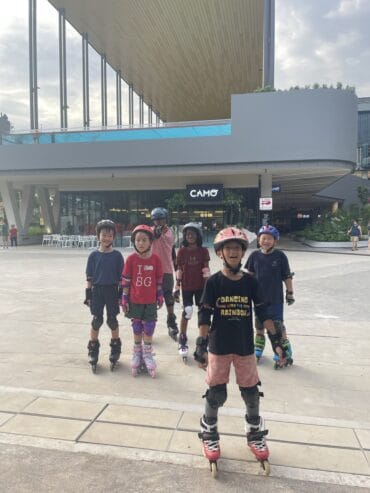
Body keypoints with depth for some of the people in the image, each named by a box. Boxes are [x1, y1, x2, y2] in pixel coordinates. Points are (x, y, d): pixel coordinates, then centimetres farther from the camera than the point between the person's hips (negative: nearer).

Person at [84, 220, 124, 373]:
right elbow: (89, 277, 3)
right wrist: (88, 295, 0)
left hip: (112, 291, 0)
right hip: (97, 290, 1)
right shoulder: (94, 255, 0)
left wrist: (121, 295, -2)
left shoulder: (117, 255, -2)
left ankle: (115, 347, 25)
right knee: (96, 320, 6)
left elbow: (121, 277, 0)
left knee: (112, 320, 8)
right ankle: (93, 348, 22)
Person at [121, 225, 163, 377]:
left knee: (149, 328, 9)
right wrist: (124, 299, -5)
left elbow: (159, 280, 2)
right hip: (135, 300, 0)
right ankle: (137, 354, 32)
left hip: (150, 301, 1)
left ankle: (147, 354, 28)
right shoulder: (131, 259, -10)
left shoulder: (155, 258, -7)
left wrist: (160, 296, 5)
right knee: (137, 328, 14)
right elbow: (126, 280, -5)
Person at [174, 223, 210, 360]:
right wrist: (177, 287, -1)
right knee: (187, 312, -8)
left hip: (201, 286, 1)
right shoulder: (182, 251, -1)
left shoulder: (203, 251, -1)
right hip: (186, 286, -1)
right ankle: (182, 340, 8)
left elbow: (206, 268, -1)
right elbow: (179, 270, 1)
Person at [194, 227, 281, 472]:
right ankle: (209, 433, 33)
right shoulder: (213, 282, -10)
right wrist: (201, 344, -13)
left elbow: (263, 312, 2)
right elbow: (204, 316, -9)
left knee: (251, 392, 14)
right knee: (216, 393, 8)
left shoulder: (251, 282, -3)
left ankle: (255, 433, 38)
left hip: (246, 346, 2)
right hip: (219, 347, -2)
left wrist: (276, 339, 1)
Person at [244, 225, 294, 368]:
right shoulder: (255, 255, -3)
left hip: (275, 298, -3)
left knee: (278, 327, 0)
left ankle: (285, 353, 15)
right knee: (259, 324, 18)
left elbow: (287, 276, -4)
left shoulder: (280, 256, -11)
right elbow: (250, 275, 8)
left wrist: (290, 293, -1)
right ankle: (258, 349, 37)